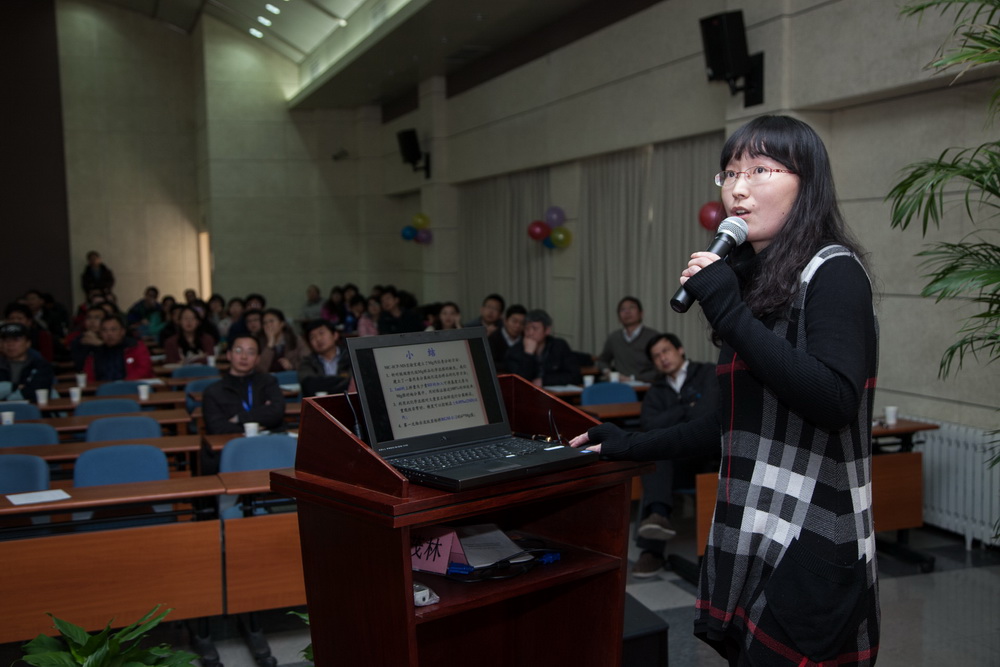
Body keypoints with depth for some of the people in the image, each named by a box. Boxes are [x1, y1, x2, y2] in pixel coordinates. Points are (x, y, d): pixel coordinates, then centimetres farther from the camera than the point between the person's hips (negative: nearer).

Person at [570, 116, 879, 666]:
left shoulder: (832, 272, -8)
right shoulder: (755, 280, 15)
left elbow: (835, 403, -23)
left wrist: (729, 314, -21)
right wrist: (635, 447, 15)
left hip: (808, 542, -7)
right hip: (751, 533, 7)